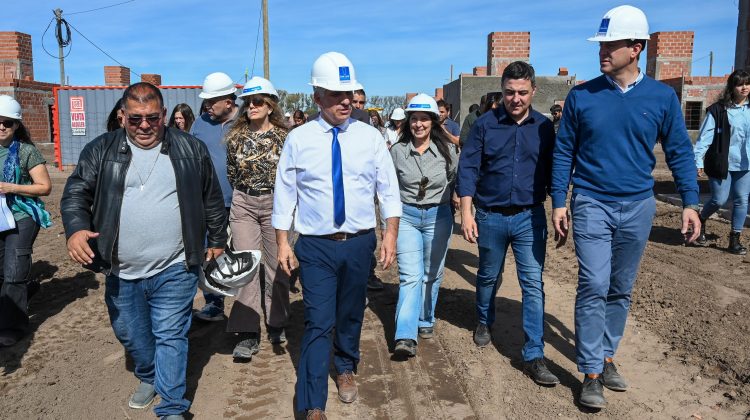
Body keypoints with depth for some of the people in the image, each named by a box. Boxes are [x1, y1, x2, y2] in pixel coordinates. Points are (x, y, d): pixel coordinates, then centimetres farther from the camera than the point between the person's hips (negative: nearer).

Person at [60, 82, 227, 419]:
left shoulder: (190, 149, -1)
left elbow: (212, 199, 7)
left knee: (170, 337, 1)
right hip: (121, 273, 3)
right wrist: (76, 228, -19)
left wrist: (217, 240, 11)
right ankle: (149, 378, 47)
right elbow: (76, 194, 0)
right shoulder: (101, 151, 1)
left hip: (175, 271, -3)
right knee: (130, 335, 19)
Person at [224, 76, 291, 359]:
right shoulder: (236, 136, 4)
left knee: (276, 266, 6)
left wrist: (274, 195, 4)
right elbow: (231, 172, 15)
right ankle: (248, 334, 2)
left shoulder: (283, 136, -3)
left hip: (275, 204, -1)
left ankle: (276, 324, 25)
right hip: (243, 205, 2)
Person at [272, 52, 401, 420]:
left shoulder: (370, 137, 0)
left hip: (360, 243, 2)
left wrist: (391, 232, -5)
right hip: (316, 246, -2)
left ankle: (346, 369, 45)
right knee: (319, 323, -4)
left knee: (351, 315, 18)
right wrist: (282, 241, -2)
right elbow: (285, 192, 1)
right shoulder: (298, 139, -3)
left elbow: (388, 187, 3)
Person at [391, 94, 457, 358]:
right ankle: (406, 337, -12)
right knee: (410, 276, -9)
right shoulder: (397, 151, -2)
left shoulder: (446, 150, -2)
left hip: (438, 217, 1)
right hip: (406, 217, -1)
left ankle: (425, 321, 32)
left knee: (431, 274, 12)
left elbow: (456, 182, 12)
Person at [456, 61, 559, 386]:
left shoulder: (544, 127, 3)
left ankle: (534, 356, 4)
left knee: (533, 284, -3)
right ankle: (484, 322, 45)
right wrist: (466, 213, -12)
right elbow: (468, 169, -5)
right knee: (489, 277, 17)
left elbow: (552, 173, 8)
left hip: (530, 217, 1)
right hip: (491, 216, 0)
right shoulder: (485, 125, -3)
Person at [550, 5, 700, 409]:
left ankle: (606, 356, 28)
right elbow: (563, 153, 1)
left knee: (621, 290, 12)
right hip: (592, 205, -2)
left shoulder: (662, 97, 0)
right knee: (594, 288, -6)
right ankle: (591, 373, 4)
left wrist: (690, 202, 1)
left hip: (638, 207, 2)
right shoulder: (581, 96, -3)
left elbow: (679, 151, 7)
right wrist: (558, 203, -2)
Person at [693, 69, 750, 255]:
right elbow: (705, 136, -12)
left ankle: (735, 239, 16)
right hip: (722, 163, -5)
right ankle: (701, 221, 30)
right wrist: (698, 161, -19)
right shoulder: (718, 110, -10)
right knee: (719, 200, -1)